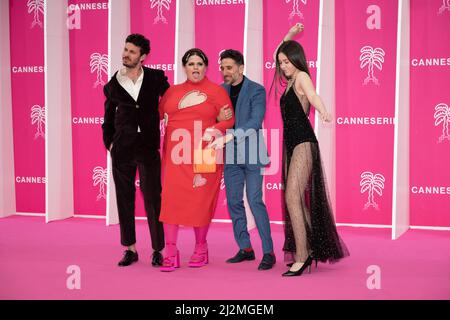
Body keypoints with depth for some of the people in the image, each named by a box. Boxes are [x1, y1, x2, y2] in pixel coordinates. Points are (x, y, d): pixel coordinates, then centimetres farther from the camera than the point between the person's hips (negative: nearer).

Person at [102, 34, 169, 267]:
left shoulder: (156, 78, 2)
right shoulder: (114, 84, 6)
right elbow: (108, 116, 14)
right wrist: (109, 142, 6)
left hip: (148, 147, -2)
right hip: (122, 150, 2)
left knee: (153, 199, -2)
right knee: (124, 199, 7)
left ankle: (158, 250, 9)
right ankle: (130, 250, 18)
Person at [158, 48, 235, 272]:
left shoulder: (216, 91, 4)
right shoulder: (172, 91, 15)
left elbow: (229, 119, -1)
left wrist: (216, 130, -18)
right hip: (175, 154, 3)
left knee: (200, 201, 2)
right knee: (170, 199, -5)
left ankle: (200, 249, 18)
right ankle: (170, 253, -1)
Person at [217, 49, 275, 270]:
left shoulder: (256, 90, -7)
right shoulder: (221, 90, 9)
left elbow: (256, 121, -18)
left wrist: (233, 135, -29)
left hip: (251, 153, -6)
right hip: (231, 155, 6)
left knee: (255, 202, -9)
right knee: (234, 202, 8)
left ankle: (268, 252, -2)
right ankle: (245, 248, 19)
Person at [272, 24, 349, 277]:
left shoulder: (302, 76, -7)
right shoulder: (291, 80, 17)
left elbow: (313, 95, -31)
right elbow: (278, 56, 36)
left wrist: (323, 112, -49)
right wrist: (288, 37, 31)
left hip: (304, 144, -10)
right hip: (292, 144, 10)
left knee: (292, 198, -18)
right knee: (297, 199, 12)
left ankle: (302, 257, -19)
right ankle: (309, 250, 22)